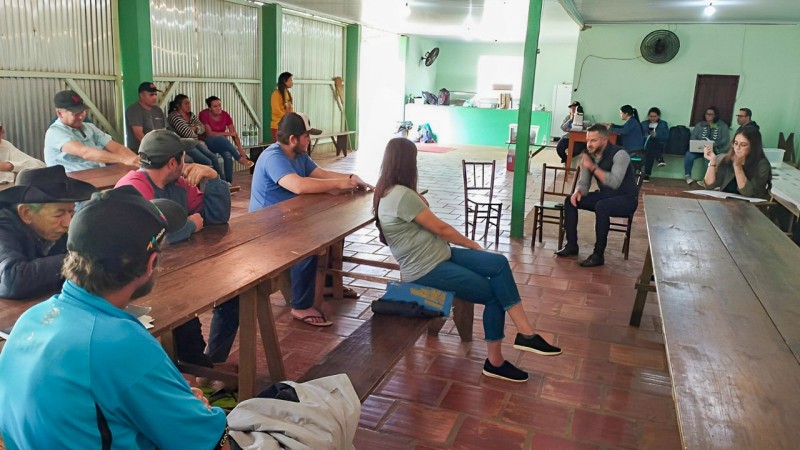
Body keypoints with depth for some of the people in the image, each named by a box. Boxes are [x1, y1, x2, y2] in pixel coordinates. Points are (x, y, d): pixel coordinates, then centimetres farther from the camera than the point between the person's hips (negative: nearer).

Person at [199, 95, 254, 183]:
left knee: (228, 155, -31)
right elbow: (209, 134, -19)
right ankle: (240, 159, -28)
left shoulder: (225, 115, -5)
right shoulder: (204, 114, -15)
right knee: (220, 139, -36)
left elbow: (234, 133, -9)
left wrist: (240, 149, -21)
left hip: (222, 143, 3)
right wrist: (227, 134, -19)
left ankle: (228, 182, -27)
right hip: (208, 143, -3)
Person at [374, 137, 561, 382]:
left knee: (499, 263, -5)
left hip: (438, 254, 10)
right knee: (494, 294, -6)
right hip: (426, 269, -10)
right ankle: (495, 362, 8)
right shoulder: (402, 195, -22)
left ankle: (525, 333, -6)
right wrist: (473, 244, -1)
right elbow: (440, 228, -13)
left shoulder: (390, 191, 9)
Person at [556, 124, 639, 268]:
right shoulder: (589, 155, -2)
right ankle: (572, 245, 2)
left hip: (626, 199, -7)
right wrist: (578, 191, -20)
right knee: (570, 200, -6)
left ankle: (598, 255, -26)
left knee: (601, 207, -37)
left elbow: (614, 182, -35)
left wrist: (593, 167, -37)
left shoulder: (619, 154, -23)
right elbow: (584, 182, 4)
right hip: (604, 196, 8)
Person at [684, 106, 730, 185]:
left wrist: (715, 144, -19)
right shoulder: (699, 125, 18)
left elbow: (725, 139, 0)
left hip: (714, 149, -2)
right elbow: (693, 137, 8)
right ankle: (688, 176, -17)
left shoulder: (723, 126, 12)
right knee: (689, 155, -31)